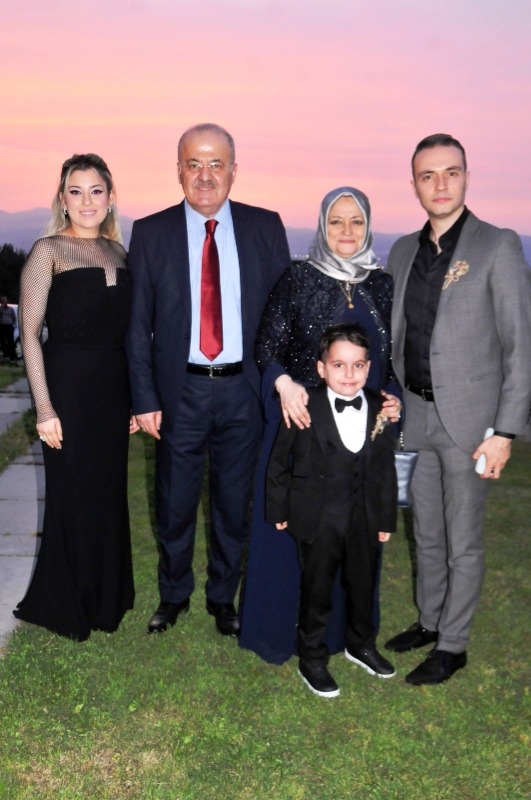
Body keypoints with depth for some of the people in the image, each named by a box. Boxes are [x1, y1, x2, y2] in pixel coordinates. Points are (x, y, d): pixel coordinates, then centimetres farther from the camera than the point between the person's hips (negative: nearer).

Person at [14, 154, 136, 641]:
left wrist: (136, 396, 11)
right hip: (69, 386, -5)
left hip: (114, 389, 5)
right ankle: (66, 606, 25)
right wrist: (45, 408, -15)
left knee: (110, 493, 14)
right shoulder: (48, 251, -6)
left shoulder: (118, 251, 10)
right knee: (72, 497, 5)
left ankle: (107, 596, 33)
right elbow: (30, 333, -10)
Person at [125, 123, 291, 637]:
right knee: (174, 505, 13)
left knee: (234, 504, 14)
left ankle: (223, 597, 35)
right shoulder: (150, 233, 0)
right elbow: (138, 324, -1)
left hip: (245, 389, 1)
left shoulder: (265, 227, 2)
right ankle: (173, 595, 37)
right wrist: (145, 400, -5)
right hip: (181, 390, 0)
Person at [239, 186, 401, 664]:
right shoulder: (298, 279, -3)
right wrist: (284, 383, -23)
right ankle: (281, 627, 23)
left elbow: (396, 357, 10)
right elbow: (268, 344, -5)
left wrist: (394, 397, -8)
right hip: (303, 419, -3)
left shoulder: (384, 285, 6)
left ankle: (343, 626, 30)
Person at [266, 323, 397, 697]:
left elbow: (386, 468, 3)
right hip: (318, 517, -4)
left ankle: (361, 644, 44)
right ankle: (312, 660, 27)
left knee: (363, 583, 20)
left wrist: (387, 518, 6)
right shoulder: (305, 409, -14)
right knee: (316, 589, 9)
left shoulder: (380, 409, -4)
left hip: (365, 516, 4)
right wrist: (278, 509, -2)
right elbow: (280, 462, -5)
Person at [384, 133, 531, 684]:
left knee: (462, 541, 7)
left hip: (467, 420, -5)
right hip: (415, 415, 5)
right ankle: (429, 621, 37)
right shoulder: (403, 251, 7)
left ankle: (452, 645, 23)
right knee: (426, 533, 18)